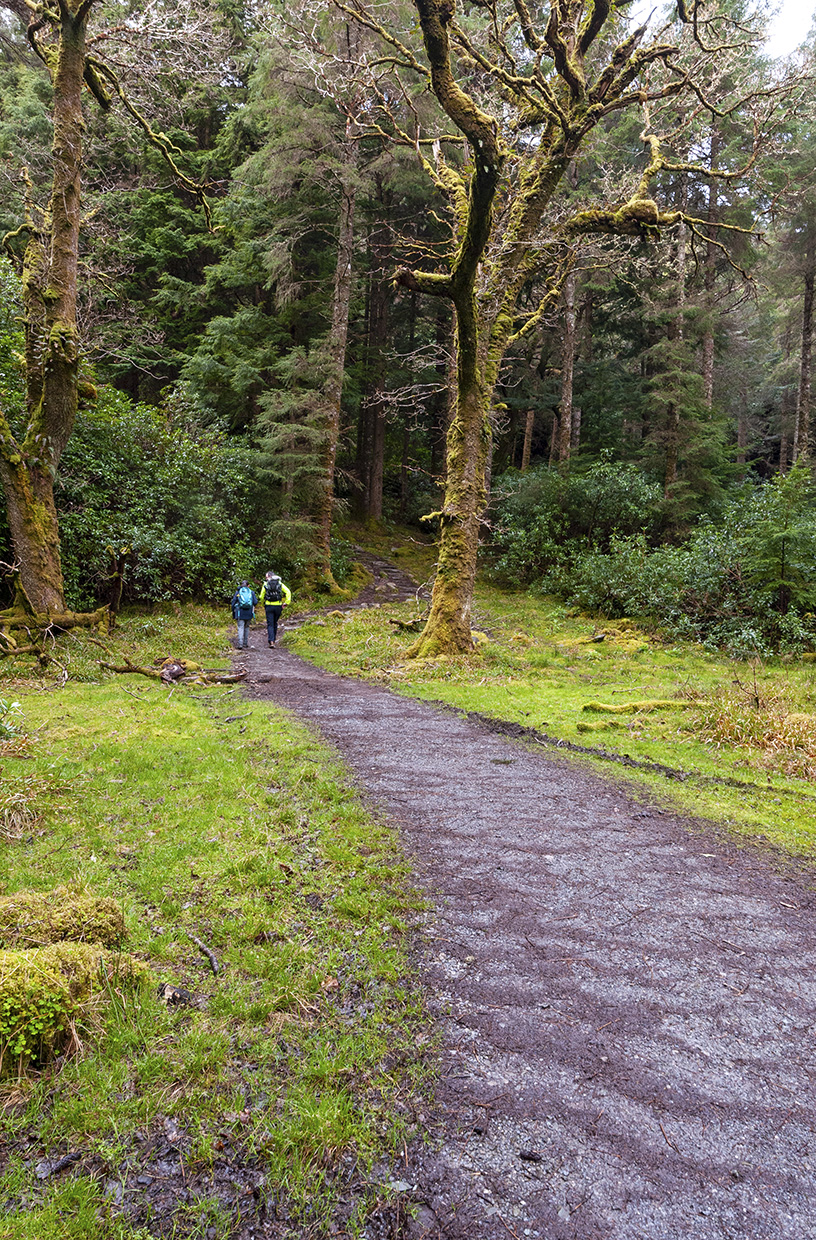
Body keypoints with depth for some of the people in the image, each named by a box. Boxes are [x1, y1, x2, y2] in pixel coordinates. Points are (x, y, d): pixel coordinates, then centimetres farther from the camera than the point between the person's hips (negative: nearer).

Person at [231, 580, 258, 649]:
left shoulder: (237, 592, 8)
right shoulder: (251, 592, 8)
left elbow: (233, 602, 4)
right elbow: (255, 602, -1)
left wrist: (233, 611, 14)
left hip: (240, 612, -1)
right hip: (249, 613, 1)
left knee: (241, 628, -3)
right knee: (246, 627, 14)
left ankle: (240, 644, -16)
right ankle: (245, 643, 16)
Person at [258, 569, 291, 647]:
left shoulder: (265, 584, 4)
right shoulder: (280, 583, 7)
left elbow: (262, 597, 2)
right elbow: (288, 592, -5)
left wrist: (264, 604, 17)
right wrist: (286, 602, -2)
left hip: (269, 606, -2)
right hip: (278, 606, 2)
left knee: (270, 624, -1)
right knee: (275, 623, 18)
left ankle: (271, 642, -12)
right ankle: (274, 639, 22)